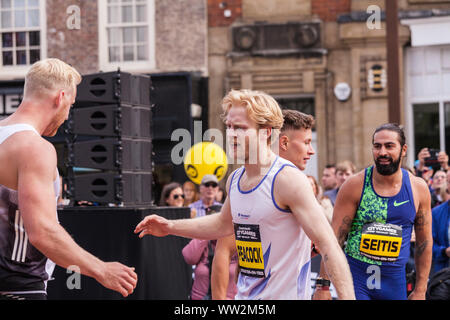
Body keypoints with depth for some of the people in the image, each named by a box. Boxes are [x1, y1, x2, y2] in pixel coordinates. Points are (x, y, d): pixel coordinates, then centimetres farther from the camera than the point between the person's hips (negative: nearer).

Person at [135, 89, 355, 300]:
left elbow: (328, 244, -20)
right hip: (245, 296, 7)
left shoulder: (287, 179, -16)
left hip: (284, 295, -7)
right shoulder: (235, 179, 7)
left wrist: (347, 297, -28)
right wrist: (171, 227, 21)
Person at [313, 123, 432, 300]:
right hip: (355, 277, -3)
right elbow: (335, 236, -6)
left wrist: (420, 290, 7)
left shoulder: (418, 188, 1)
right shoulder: (355, 185, -7)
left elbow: (424, 242, 8)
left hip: (394, 279, 3)